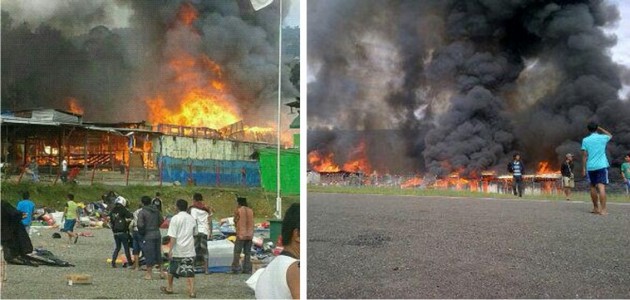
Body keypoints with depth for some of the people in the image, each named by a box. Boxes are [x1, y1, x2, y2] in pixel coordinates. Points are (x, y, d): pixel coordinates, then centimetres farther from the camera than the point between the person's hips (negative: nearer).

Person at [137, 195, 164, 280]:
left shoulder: (142, 212, -11)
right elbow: (161, 221, 12)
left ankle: (149, 274, 7)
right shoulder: (156, 210, 7)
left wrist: (141, 233, 1)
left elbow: (140, 225, -16)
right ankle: (161, 271, 21)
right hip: (157, 234, 6)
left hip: (148, 236, -6)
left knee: (149, 255, 1)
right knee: (158, 253, 16)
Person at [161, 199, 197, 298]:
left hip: (177, 249, -3)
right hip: (189, 250, 3)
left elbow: (173, 236, -13)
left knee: (172, 269, 16)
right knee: (190, 271, 2)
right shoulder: (192, 219, 5)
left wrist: (170, 250, -10)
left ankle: (169, 288, 30)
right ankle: (192, 291, -8)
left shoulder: (175, 218, -10)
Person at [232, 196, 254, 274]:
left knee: (237, 252, 1)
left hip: (241, 235, -5)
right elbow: (252, 222, 11)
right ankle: (247, 269, 7)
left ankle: (236, 268, -2)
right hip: (250, 235, 5)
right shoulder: (250, 211, 7)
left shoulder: (238, 210, -7)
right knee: (248, 253, 8)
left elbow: (235, 221, -1)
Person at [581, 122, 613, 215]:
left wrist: (583, 168, 4)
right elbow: (610, 135, 29)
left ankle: (596, 208, 21)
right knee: (601, 187, -10)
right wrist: (600, 128, 29)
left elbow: (585, 155, -1)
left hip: (590, 167, 1)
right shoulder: (603, 138, 4)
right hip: (601, 166, -1)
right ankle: (603, 210, -20)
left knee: (593, 187, 15)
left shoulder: (585, 140, 2)